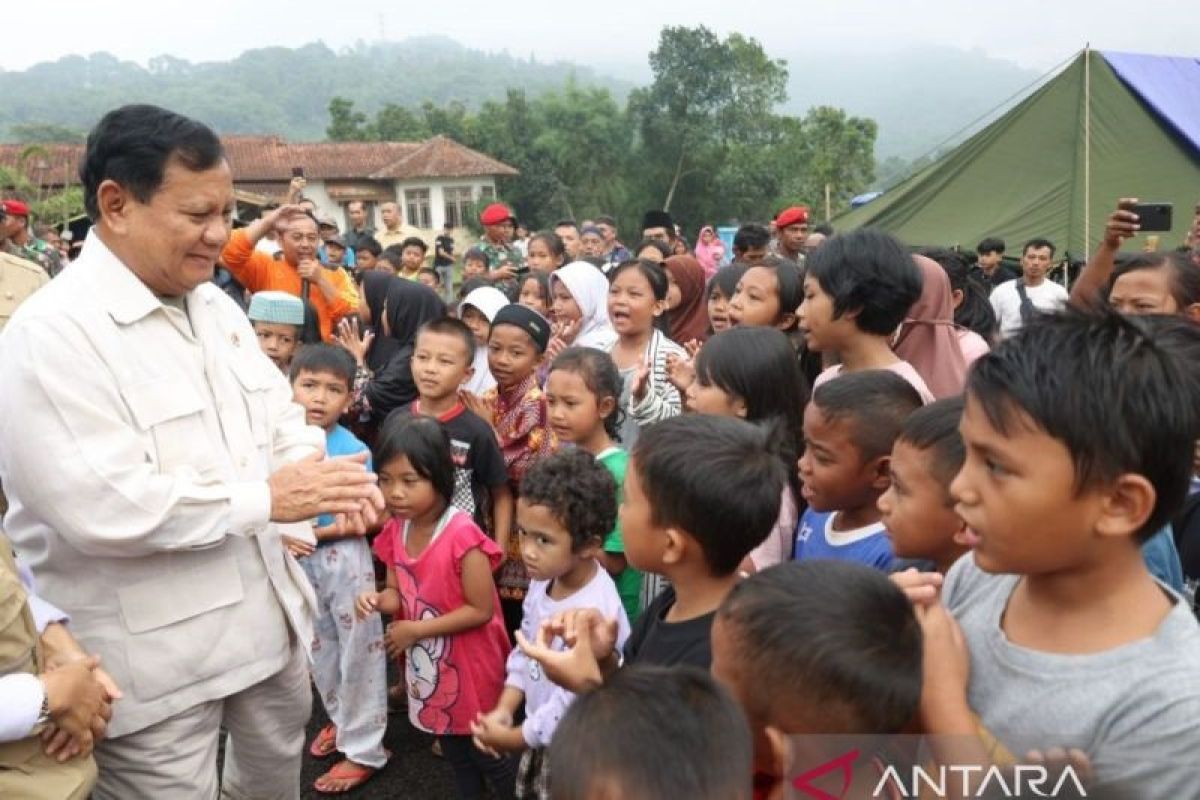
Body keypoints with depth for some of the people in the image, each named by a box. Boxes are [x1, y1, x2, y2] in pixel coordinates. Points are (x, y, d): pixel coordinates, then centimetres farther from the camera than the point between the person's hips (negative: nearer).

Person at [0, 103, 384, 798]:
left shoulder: (215, 305, 5)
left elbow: (279, 414, 12)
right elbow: (99, 507, -28)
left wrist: (325, 472, -11)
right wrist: (265, 497, -22)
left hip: (265, 616, 8)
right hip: (153, 654, -7)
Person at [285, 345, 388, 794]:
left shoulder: (354, 451, -18)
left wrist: (314, 533, -22)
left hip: (344, 558, -5)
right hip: (300, 560, 5)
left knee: (358, 650, 4)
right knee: (318, 647, 21)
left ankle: (364, 748, 19)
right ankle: (341, 720, 44)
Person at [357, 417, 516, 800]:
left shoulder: (462, 536, -28)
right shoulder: (395, 531, -5)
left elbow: (481, 610, -25)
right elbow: (399, 593, 5)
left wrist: (415, 630, -22)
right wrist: (378, 600, -19)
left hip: (470, 665, -7)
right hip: (428, 665, 7)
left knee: (489, 754, 11)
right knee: (454, 751, 25)